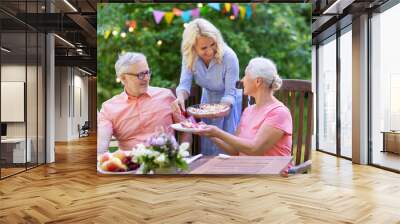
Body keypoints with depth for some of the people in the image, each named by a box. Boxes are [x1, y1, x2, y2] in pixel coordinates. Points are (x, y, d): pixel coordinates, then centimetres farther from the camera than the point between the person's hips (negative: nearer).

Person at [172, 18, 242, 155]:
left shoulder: (229, 57, -29)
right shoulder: (189, 57, -16)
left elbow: (230, 93, -25)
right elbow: (184, 84, -18)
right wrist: (181, 98, -40)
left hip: (230, 103, -3)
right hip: (208, 102, 4)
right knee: (206, 147, 12)